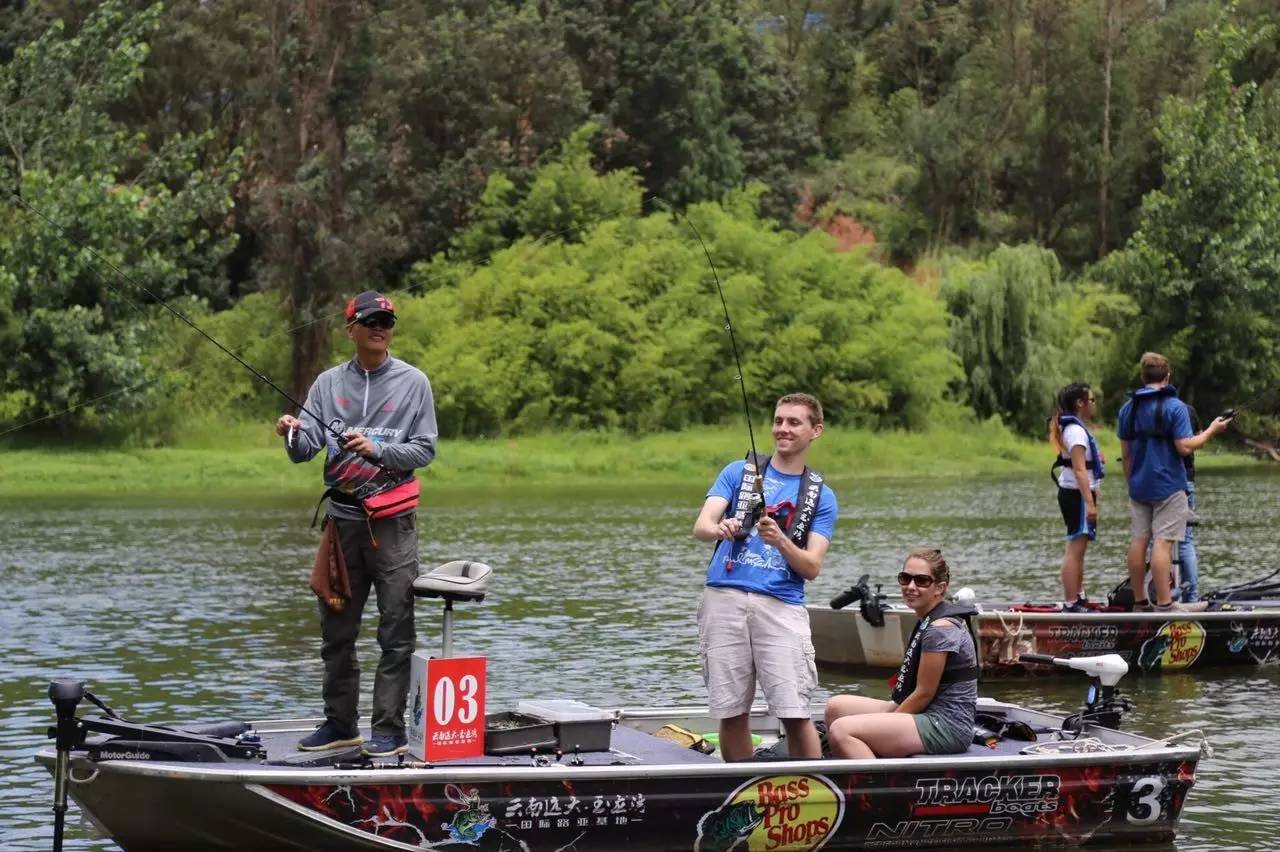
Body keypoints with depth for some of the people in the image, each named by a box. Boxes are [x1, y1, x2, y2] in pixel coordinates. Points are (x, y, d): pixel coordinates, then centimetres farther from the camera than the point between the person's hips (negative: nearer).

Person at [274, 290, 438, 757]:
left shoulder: (412, 382, 3)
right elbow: (305, 448, 1)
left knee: (395, 633, -5)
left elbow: (424, 450, -1)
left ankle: (389, 730, -4)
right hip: (342, 517, 3)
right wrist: (292, 433, -21)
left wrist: (377, 450, -16)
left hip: (392, 523, -3)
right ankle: (340, 723, 19)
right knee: (336, 631, 9)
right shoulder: (329, 383, 9)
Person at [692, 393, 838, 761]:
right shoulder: (738, 473, 13)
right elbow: (701, 526, 0)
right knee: (732, 713, 1)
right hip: (725, 597, 1)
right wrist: (721, 529, -23)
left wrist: (780, 541, -15)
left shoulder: (821, 496, 13)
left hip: (781, 605, -1)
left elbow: (812, 567, 4)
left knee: (795, 714, -11)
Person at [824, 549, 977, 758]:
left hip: (947, 726, -11)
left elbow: (924, 694, -15)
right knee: (836, 706, 11)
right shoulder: (929, 622, 17)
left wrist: (885, 723, -6)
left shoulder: (940, 629, -16)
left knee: (842, 731, -23)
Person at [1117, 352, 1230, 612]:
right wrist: (1211, 431, -2)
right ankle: (1164, 604, -10)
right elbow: (1185, 447, -16)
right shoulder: (1175, 407, -11)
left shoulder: (1128, 408, 8)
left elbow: (1126, 453, 12)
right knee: (1163, 542, -8)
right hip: (1168, 487, -6)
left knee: (1139, 540, 8)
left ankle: (1139, 600, 11)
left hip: (1139, 486, 6)